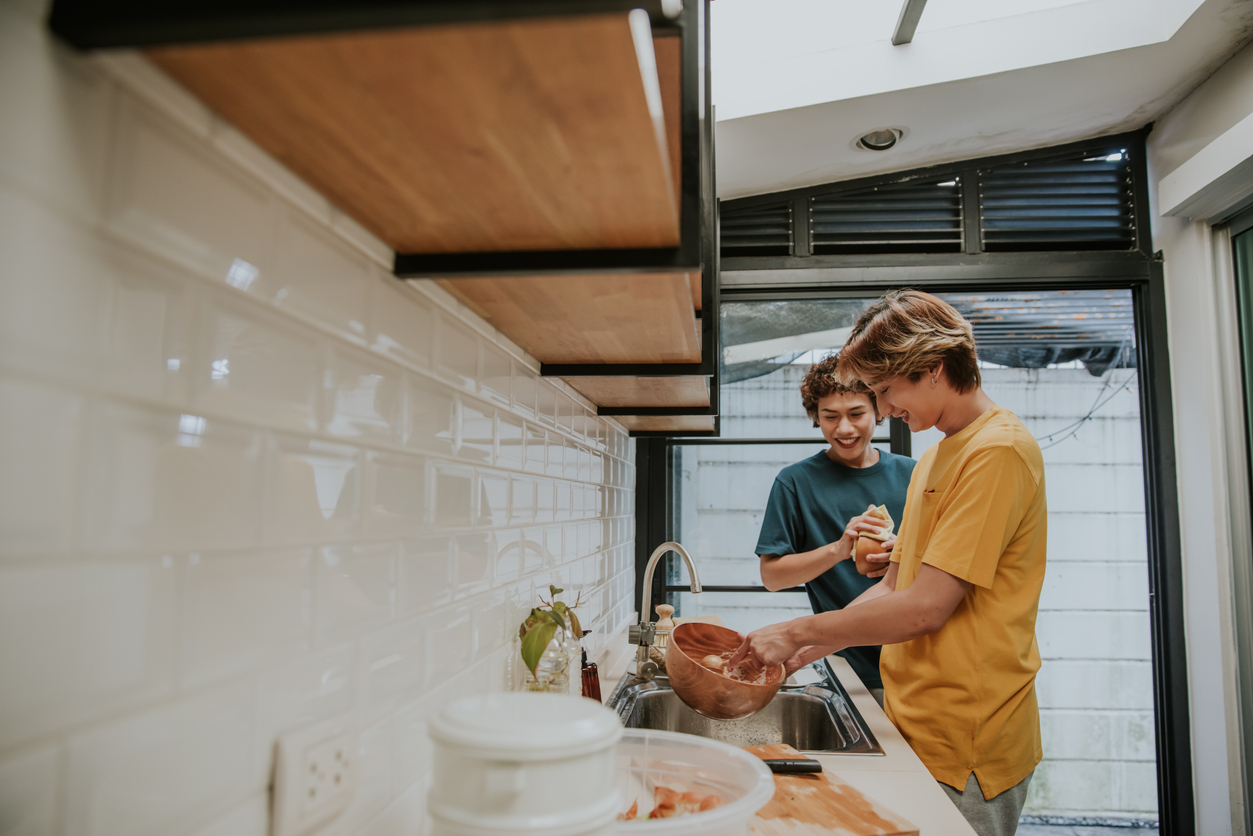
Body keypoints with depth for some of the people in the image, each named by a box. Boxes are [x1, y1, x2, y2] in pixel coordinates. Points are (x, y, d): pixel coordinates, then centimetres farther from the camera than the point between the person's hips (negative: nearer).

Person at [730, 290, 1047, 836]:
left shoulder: (998, 451, -17)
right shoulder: (932, 461, 13)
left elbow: (926, 607, -22)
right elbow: (895, 590, 13)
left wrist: (800, 633, -13)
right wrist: (803, 652, 3)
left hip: (965, 746, -8)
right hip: (920, 728, 8)